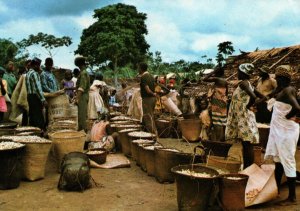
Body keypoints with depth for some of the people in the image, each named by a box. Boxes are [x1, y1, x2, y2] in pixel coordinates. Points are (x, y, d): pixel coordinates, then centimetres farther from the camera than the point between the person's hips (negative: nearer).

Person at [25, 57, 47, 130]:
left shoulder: (28, 74, 17)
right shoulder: (34, 73, -12)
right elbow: (38, 87, -20)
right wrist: (43, 99, -22)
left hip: (29, 96, 10)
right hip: (35, 96, -10)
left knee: (32, 116, 12)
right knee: (39, 117, -10)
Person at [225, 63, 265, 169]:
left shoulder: (243, 83, -14)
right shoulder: (248, 84, 14)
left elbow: (253, 97, -29)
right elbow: (262, 97, 17)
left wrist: (249, 106, -13)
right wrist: (253, 104, 10)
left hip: (244, 117, -10)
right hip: (242, 117, 10)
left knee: (247, 145, -7)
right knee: (245, 145, 12)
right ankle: (246, 169, 18)